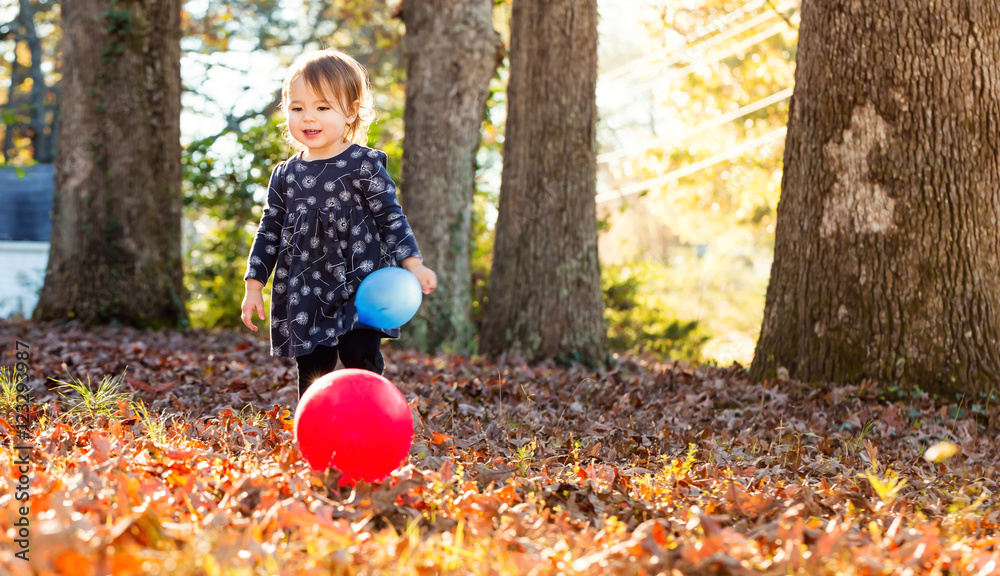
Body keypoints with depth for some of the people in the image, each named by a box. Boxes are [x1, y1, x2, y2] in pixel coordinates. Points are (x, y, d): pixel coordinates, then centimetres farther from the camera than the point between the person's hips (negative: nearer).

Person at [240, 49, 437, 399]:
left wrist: (412, 264, -15)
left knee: (362, 363, -11)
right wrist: (254, 286, 11)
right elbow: (270, 230, 15)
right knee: (312, 373, 7)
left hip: (358, 289, -4)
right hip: (305, 297, 4)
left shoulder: (364, 165, -4)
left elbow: (391, 218, -3)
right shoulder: (286, 175, 8)